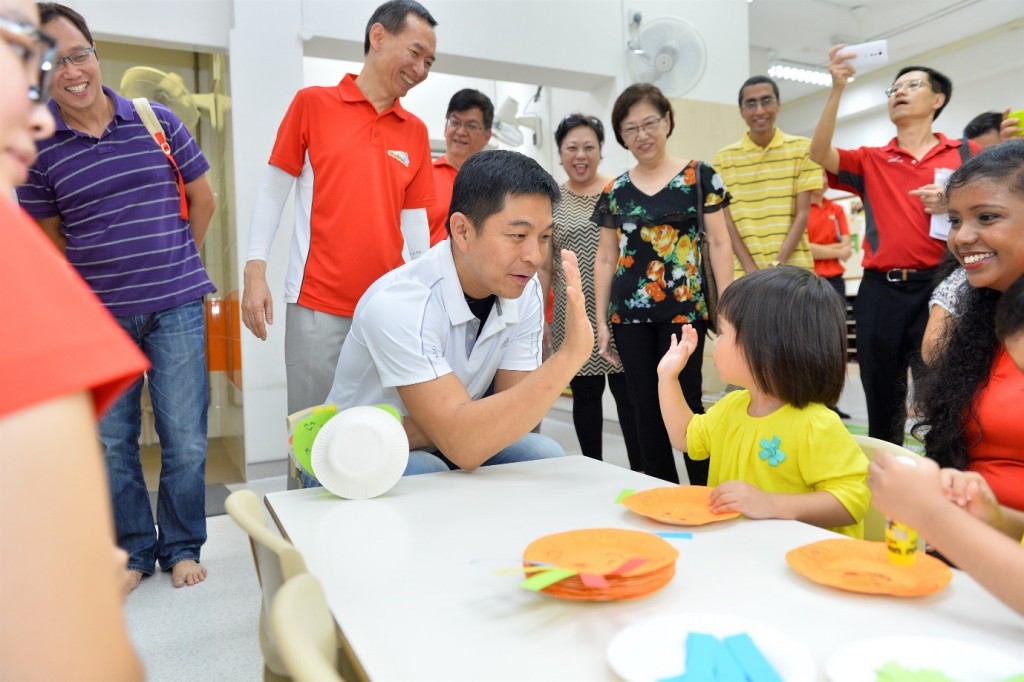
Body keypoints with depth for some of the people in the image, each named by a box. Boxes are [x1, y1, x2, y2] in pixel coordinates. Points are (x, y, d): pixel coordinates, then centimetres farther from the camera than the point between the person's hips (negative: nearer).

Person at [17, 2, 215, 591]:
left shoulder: (157, 121, 1)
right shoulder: (37, 148, 1)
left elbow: (202, 198, 10)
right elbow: (49, 235, 13)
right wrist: (102, 278, 7)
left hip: (176, 306, -1)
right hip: (99, 317, 1)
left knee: (185, 440, 3)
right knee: (112, 442, 10)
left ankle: (182, 547, 23)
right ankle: (133, 552, 28)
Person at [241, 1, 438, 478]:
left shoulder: (416, 133, 12)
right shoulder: (312, 104, 4)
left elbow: (415, 222, 14)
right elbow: (272, 190, 4)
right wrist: (254, 271, -5)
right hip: (318, 304, -3)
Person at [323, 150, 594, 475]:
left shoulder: (524, 292, -12)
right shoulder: (397, 304, -31)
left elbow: (514, 414, -13)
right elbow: (463, 444, -36)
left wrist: (393, 434, -24)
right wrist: (568, 356, -44)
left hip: (443, 450, 6)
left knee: (543, 455, -17)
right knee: (426, 473, -36)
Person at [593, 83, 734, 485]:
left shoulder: (698, 177, 3)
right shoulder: (615, 191, 10)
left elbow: (718, 243, 1)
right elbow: (605, 259, 12)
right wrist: (601, 321, 6)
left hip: (684, 308, -3)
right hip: (630, 314, 3)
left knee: (686, 406, -5)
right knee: (646, 413, 7)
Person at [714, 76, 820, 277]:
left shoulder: (802, 148, 5)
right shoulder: (724, 158, 5)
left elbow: (802, 214, 0)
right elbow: (727, 221, 1)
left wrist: (778, 265, -11)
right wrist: (751, 270, -10)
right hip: (745, 273, 0)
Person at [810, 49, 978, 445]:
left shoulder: (965, 154, 9)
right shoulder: (871, 161, 11)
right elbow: (819, 154, -6)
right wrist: (837, 88, -13)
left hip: (937, 286, -2)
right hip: (880, 291, 2)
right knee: (882, 397, 9)